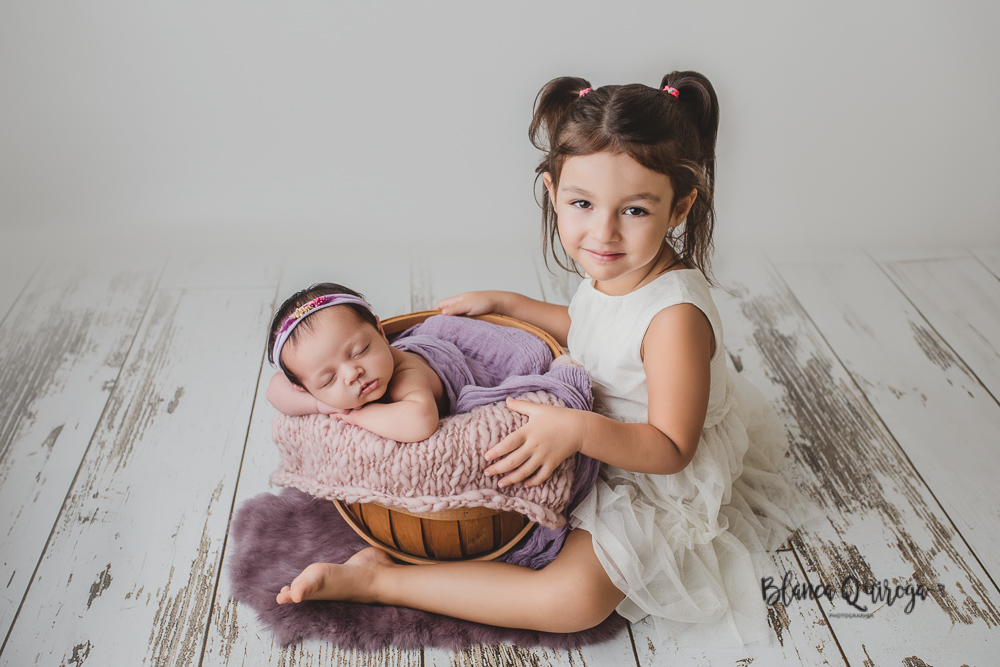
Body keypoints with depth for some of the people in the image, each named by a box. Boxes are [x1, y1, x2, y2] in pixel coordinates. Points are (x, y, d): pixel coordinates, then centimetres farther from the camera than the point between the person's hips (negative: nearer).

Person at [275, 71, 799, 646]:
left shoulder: (675, 316, -34)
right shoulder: (613, 275, -7)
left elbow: (670, 448, -30)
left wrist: (580, 430, -44)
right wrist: (504, 303, 10)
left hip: (662, 489, -9)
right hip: (605, 438, 9)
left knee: (572, 598, -28)